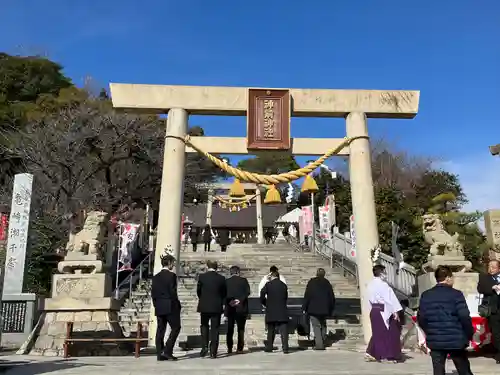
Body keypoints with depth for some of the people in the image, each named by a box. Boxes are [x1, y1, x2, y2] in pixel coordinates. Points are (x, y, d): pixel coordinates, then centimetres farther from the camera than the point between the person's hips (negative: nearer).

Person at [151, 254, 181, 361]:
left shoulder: (156, 277, 10)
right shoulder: (171, 275, -11)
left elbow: (153, 293, 10)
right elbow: (173, 292, -14)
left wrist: (156, 305, 17)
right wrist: (177, 305, -4)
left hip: (159, 308, 7)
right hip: (170, 307, -7)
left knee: (160, 330, 8)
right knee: (176, 328, 2)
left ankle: (160, 354, 9)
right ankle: (167, 351, -6)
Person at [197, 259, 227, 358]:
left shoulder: (202, 277, -6)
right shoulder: (221, 278, -3)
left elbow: (198, 291, 3)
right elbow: (224, 293, 5)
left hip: (204, 306, 0)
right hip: (217, 307, 0)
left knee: (204, 326, 17)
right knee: (215, 328, 5)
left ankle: (204, 346, 4)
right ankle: (213, 352, 4)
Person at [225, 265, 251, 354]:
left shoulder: (226, 281, 4)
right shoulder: (243, 280, 0)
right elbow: (247, 292, -10)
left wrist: (229, 301, -1)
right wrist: (240, 300, -13)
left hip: (230, 308, 2)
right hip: (241, 308, -1)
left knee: (230, 329, 9)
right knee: (240, 329, 4)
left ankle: (229, 348, 8)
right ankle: (239, 348, 1)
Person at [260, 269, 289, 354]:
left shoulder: (268, 285, -2)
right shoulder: (284, 285, 5)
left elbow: (262, 296, -4)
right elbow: (286, 297, 10)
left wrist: (265, 304, 13)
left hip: (271, 312, 0)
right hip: (282, 311, 1)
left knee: (271, 330, 11)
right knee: (283, 330, 0)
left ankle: (269, 347, 14)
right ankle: (285, 348, -7)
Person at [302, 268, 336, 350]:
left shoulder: (312, 282, -5)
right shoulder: (327, 283, 6)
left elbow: (307, 296, -8)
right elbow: (332, 297, 10)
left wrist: (304, 308, -2)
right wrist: (331, 310, 18)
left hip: (314, 309, -4)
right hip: (324, 309, 4)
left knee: (316, 326, -2)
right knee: (323, 326, 17)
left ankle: (319, 344, -9)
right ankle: (322, 343, 19)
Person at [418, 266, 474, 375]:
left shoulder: (425, 295, 3)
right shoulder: (456, 294, -9)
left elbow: (421, 318, 3)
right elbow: (465, 317, -13)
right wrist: (470, 334, 2)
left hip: (435, 341, 3)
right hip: (455, 340, -3)